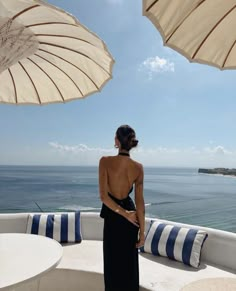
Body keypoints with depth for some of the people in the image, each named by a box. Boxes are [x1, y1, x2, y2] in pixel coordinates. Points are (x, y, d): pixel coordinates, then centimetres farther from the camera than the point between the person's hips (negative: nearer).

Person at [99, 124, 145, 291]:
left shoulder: (105, 161, -19)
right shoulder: (138, 167, -11)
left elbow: (104, 196, -22)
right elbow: (140, 201, -10)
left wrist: (124, 213, -12)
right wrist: (142, 231, -3)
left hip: (113, 217, -3)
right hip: (130, 209, 3)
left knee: (113, 263, 16)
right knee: (129, 263, 21)